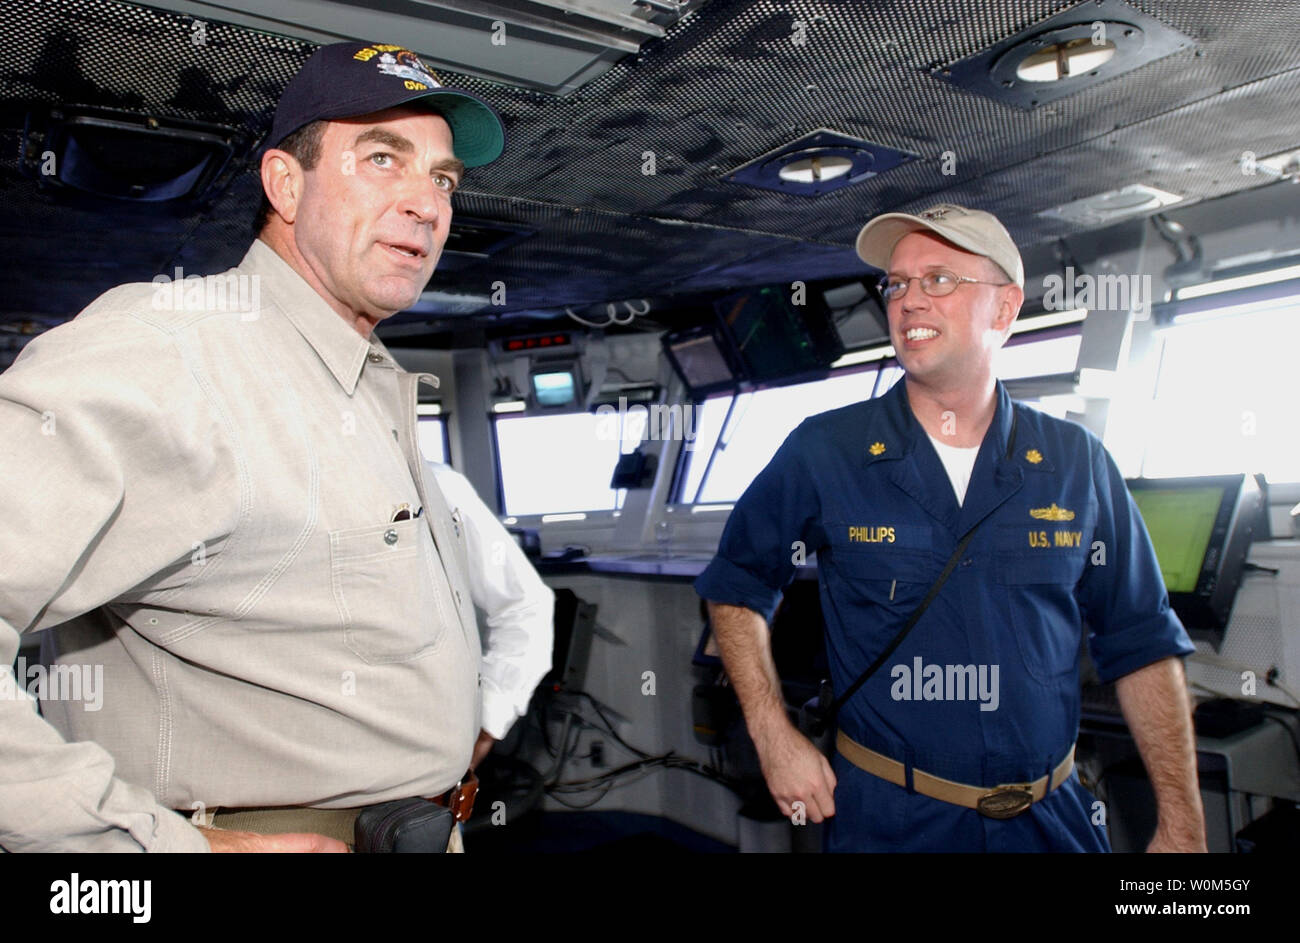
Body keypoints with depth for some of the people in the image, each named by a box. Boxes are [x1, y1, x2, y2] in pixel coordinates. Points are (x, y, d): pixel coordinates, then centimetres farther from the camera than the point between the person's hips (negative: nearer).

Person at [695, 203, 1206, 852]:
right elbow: (736, 585, 1)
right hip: (886, 819, -2)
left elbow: (1141, 644, 2)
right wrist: (773, 734, -8)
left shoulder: (1077, 463, -3)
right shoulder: (821, 453, -10)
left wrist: (1182, 825, 0)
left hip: (1052, 818, 3)